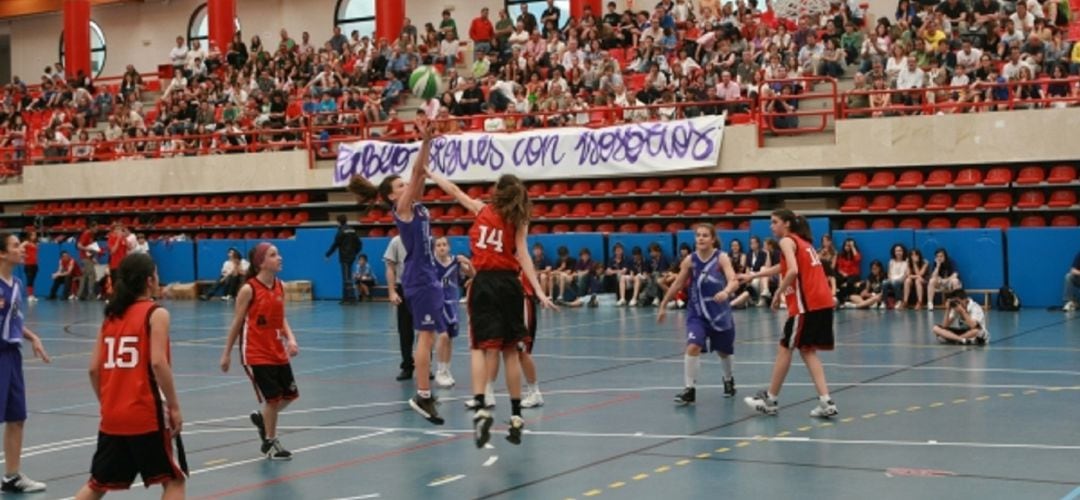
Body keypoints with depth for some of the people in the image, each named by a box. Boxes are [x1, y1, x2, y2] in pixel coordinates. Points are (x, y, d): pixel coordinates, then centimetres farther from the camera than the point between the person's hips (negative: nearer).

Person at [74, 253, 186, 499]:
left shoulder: (111, 315, 11)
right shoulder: (156, 313, -6)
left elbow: (94, 368, 9)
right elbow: (158, 363, -18)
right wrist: (174, 406, -13)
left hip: (113, 417, 6)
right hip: (148, 415, -6)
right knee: (174, 479, 5)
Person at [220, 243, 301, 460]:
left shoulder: (280, 286, 3)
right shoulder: (249, 289, -15)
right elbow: (237, 323, -7)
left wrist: (291, 339, -8)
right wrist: (227, 353, -2)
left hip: (278, 352, 6)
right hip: (256, 354, -6)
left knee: (290, 394, 11)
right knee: (273, 397, -4)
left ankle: (262, 419, 37)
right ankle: (270, 442, 15)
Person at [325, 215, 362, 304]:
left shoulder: (341, 231, -12)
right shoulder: (352, 230, 9)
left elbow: (335, 244, -11)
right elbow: (359, 244, 11)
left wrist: (328, 254, 0)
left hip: (344, 257, -7)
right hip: (351, 256, 7)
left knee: (347, 278, -7)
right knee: (346, 278, 14)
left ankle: (352, 298, -12)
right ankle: (345, 298, 16)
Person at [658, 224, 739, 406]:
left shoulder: (722, 258, -13)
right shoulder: (690, 260, -7)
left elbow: (734, 281, -27)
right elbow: (677, 284, 5)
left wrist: (726, 291, -49)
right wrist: (663, 305, 9)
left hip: (720, 313, -1)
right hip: (697, 312, 1)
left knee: (724, 351, 17)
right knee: (693, 347, -20)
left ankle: (729, 380, 45)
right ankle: (689, 390, -12)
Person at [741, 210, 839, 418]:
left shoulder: (787, 241, -4)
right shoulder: (803, 242, 23)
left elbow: (793, 271, -19)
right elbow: (783, 267, 36)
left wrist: (778, 294, -9)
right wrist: (754, 275, 39)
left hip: (806, 304, -8)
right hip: (823, 302, 8)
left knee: (785, 348, 3)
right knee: (807, 350, 11)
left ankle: (770, 400, 12)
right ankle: (826, 402, 1)